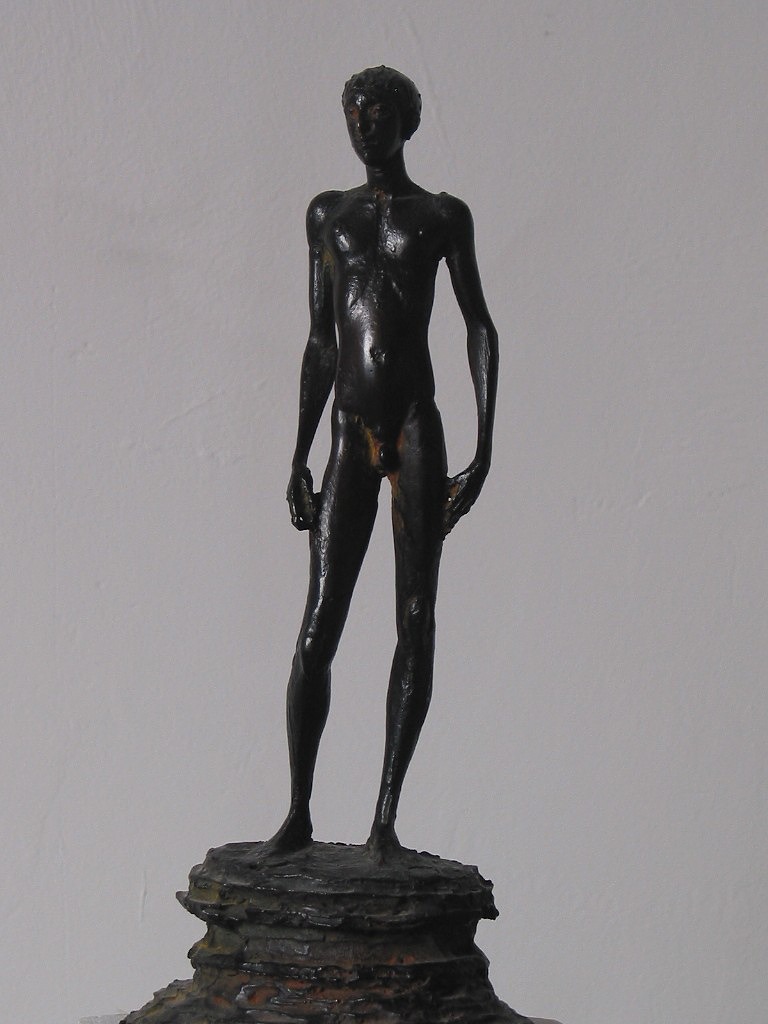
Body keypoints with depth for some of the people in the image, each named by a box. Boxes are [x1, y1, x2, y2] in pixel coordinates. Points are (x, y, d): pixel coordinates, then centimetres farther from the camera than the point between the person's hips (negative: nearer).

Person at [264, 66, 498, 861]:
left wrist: (485, 445, -5)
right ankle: (298, 812, 4)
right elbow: (320, 343, 15)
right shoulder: (328, 215, 15)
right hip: (349, 445, 2)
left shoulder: (443, 216, 8)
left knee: (416, 623, -4)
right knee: (317, 631, -4)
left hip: (417, 437, -2)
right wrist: (299, 458, 10)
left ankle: (386, 815, 0)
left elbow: (480, 328, 5)